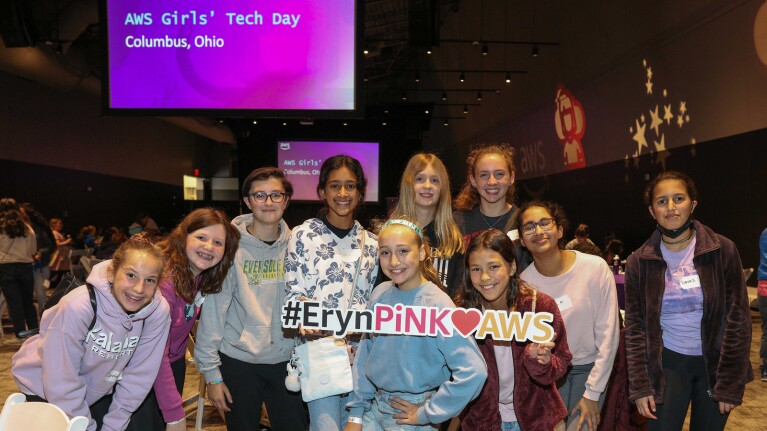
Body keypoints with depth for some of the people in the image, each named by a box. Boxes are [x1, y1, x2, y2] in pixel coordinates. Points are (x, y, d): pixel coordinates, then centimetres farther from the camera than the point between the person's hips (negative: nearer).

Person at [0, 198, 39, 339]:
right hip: (25, 266, 3)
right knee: (28, 299, 13)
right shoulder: (27, 228, 5)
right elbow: (33, 251, 7)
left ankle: (21, 330, 0)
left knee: (14, 300, 1)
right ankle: (33, 327, 16)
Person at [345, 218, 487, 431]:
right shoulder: (380, 294, -4)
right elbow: (365, 354, 4)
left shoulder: (437, 305, -20)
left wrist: (427, 413, -17)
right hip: (374, 409, 4)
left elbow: (473, 371, -27)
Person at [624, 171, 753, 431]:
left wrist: (730, 383, -9)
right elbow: (635, 326, -2)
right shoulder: (640, 261, -5)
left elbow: (738, 319, -7)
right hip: (668, 363, 0)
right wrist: (640, 385, -6)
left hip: (716, 362, 0)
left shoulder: (723, 250, -8)